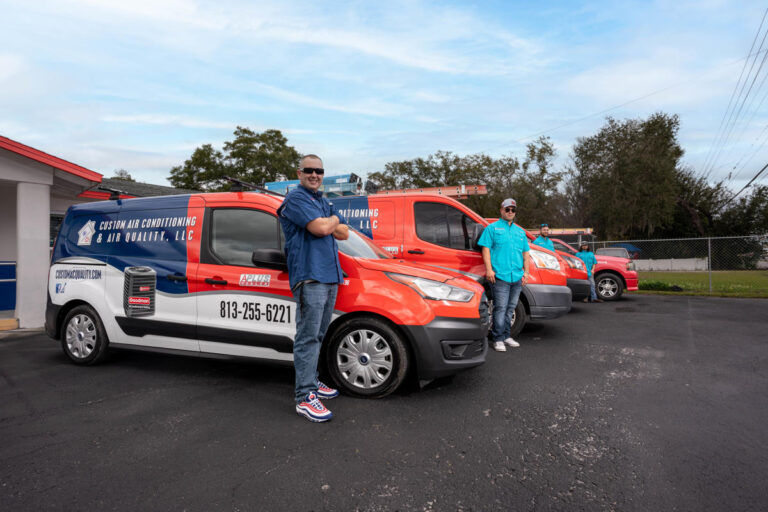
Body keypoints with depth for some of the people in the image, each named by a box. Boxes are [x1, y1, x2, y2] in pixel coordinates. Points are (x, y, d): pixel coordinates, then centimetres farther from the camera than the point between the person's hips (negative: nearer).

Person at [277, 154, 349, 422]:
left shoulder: (324, 202, 23)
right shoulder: (296, 198, -5)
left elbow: (344, 233, 15)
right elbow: (321, 228, -19)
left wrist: (327, 223, -3)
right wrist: (333, 220, 2)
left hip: (330, 275, 9)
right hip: (309, 276, -9)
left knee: (317, 336, 15)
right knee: (308, 337, -8)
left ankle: (311, 381, 26)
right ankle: (304, 397, -4)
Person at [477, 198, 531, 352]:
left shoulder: (520, 231, 21)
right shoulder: (492, 228, 4)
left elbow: (526, 252, 23)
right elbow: (486, 248, -4)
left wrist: (526, 271, 13)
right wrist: (489, 269, -13)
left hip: (517, 277, 6)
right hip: (500, 276, -6)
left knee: (510, 308, 12)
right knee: (500, 308, -8)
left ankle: (506, 336, 22)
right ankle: (498, 339, -1)